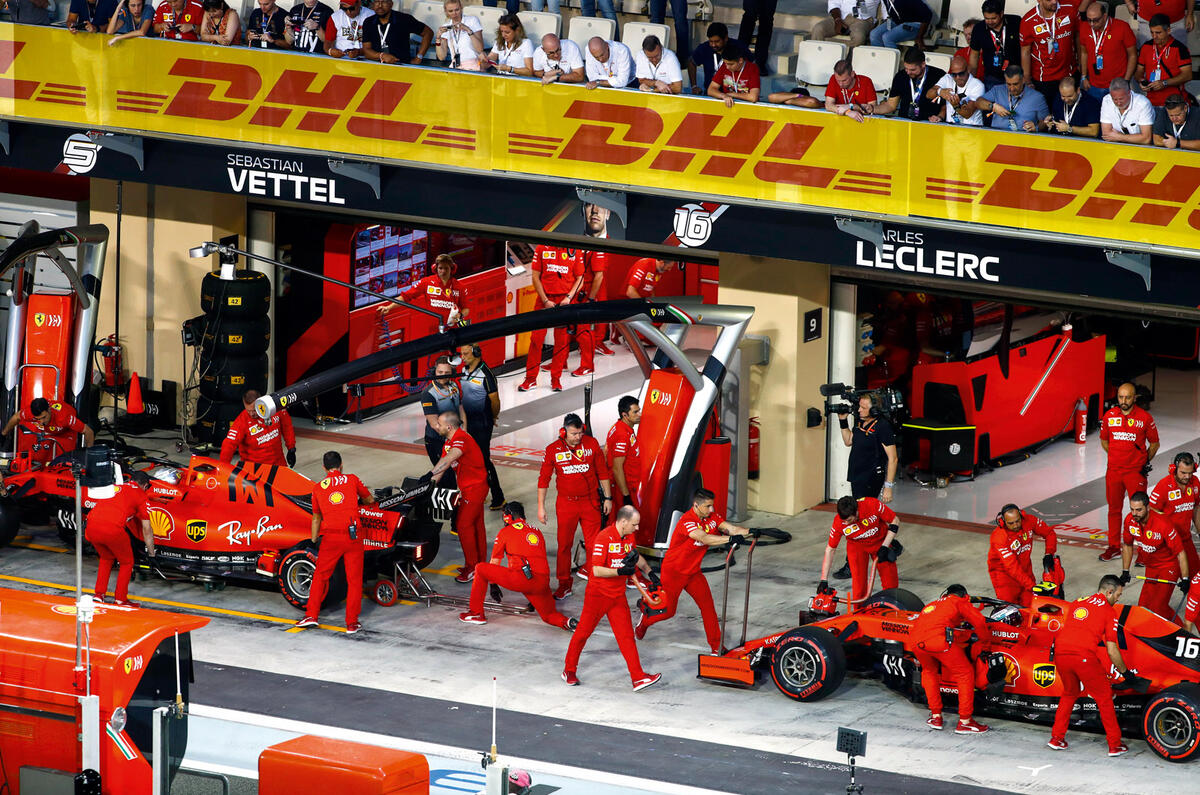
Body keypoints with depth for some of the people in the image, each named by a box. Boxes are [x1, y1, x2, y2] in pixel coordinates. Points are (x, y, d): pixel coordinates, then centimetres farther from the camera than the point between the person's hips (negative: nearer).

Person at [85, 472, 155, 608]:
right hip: (113, 529, -5)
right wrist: (151, 553, 30)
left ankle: (99, 594, 30)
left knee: (106, 558, 31)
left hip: (91, 526, 5)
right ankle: (120, 600, 17)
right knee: (126, 562, 18)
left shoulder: (115, 487, 31)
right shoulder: (140, 495, 16)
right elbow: (146, 529, 18)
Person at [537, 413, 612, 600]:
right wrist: (541, 507, 1)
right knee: (564, 544, 5)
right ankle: (564, 584, 17)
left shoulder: (591, 444, -4)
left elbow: (602, 472, 6)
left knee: (594, 544, 0)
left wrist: (607, 497, 6)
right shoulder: (553, 449, -6)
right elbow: (543, 479, 2)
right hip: (566, 504, 0)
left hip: (590, 501, 0)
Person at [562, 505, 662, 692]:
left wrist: (650, 573, 26)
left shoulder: (629, 537, 4)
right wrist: (620, 572, -33)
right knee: (583, 632, 7)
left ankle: (638, 677, -7)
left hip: (618, 596, 6)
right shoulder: (604, 538, -21)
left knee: (626, 635, -1)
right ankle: (569, 670, 24)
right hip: (598, 594, -6)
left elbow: (636, 557, 27)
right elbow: (597, 571, -25)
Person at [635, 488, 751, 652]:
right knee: (668, 611, 5)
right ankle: (644, 620, 36)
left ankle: (716, 646, 4)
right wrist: (730, 539, -53)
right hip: (674, 572, -6)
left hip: (693, 571, 6)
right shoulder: (687, 521, -29)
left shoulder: (712, 517, -6)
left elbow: (730, 529, -17)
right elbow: (704, 538, -43)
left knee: (708, 605, -3)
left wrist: (749, 532, -36)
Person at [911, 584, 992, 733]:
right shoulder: (960, 602, 21)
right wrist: (985, 640, 23)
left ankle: (936, 716, 29)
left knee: (929, 671, 32)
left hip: (916, 642, 6)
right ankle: (964, 722, 9)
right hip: (939, 639, -6)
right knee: (965, 673, 10)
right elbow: (978, 620, 5)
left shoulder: (933, 605, 37)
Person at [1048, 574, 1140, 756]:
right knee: (1104, 697, 11)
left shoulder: (1077, 603, 25)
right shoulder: (1109, 611, 10)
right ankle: (1115, 745, 14)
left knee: (1070, 693, 29)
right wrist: (1126, 674, 18)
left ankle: (1057, 738, 28)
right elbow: (1112, 651, 6)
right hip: (1084, 656, -5)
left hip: (1060, 652, 5)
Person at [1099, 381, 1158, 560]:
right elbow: (1104, 440, 17)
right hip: (1114, 470, 3)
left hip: (1136, 471, -3)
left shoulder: (1144, 417, -5)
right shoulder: (1109, 416, 3)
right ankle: (1114, 547, 20)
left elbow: (1154, 443, 6)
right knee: (1114, 509, 10)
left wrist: (1146, 462, 0)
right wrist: (1116, 456, 9)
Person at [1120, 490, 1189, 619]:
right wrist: (1125, 571, 9)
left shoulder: (1163, 524, -29)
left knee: (1158, 607, -17)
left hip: (1169, 567, -7)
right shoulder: (1130, 520, -11)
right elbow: (1127, 545, 8)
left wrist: (1185, 579, -23)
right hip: (1150, 568, 7)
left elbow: (1180, 552, -22)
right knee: (1144, 606, 6)